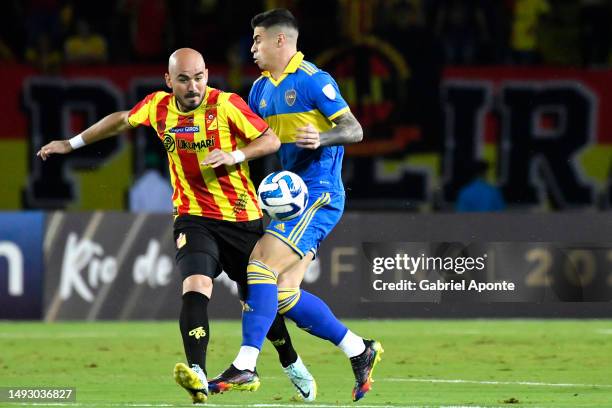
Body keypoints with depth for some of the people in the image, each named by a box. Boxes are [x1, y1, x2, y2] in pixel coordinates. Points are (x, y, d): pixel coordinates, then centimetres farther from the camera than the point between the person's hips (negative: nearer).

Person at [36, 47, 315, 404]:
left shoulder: (226, 104, -13)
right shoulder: (158, 107, -1)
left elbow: (271, 140, -10)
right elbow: (121, 120, 20)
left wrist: (233, 156, -26)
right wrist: (72, 144, 26)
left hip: (243, 217, -1)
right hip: (193, 217, 1)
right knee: (196, 286, -25)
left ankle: (292, 365, 35)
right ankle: (198, 378, -36)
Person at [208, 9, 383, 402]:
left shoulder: (312, 80, -9)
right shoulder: (261, 88, 15)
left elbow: (354, 130, -11)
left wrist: (322, 138, -30)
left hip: (319, 195, -9)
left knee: (261, 267, -20)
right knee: (284, 292, 2)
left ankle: (245, 367, -23)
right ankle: (359, 350, 14)